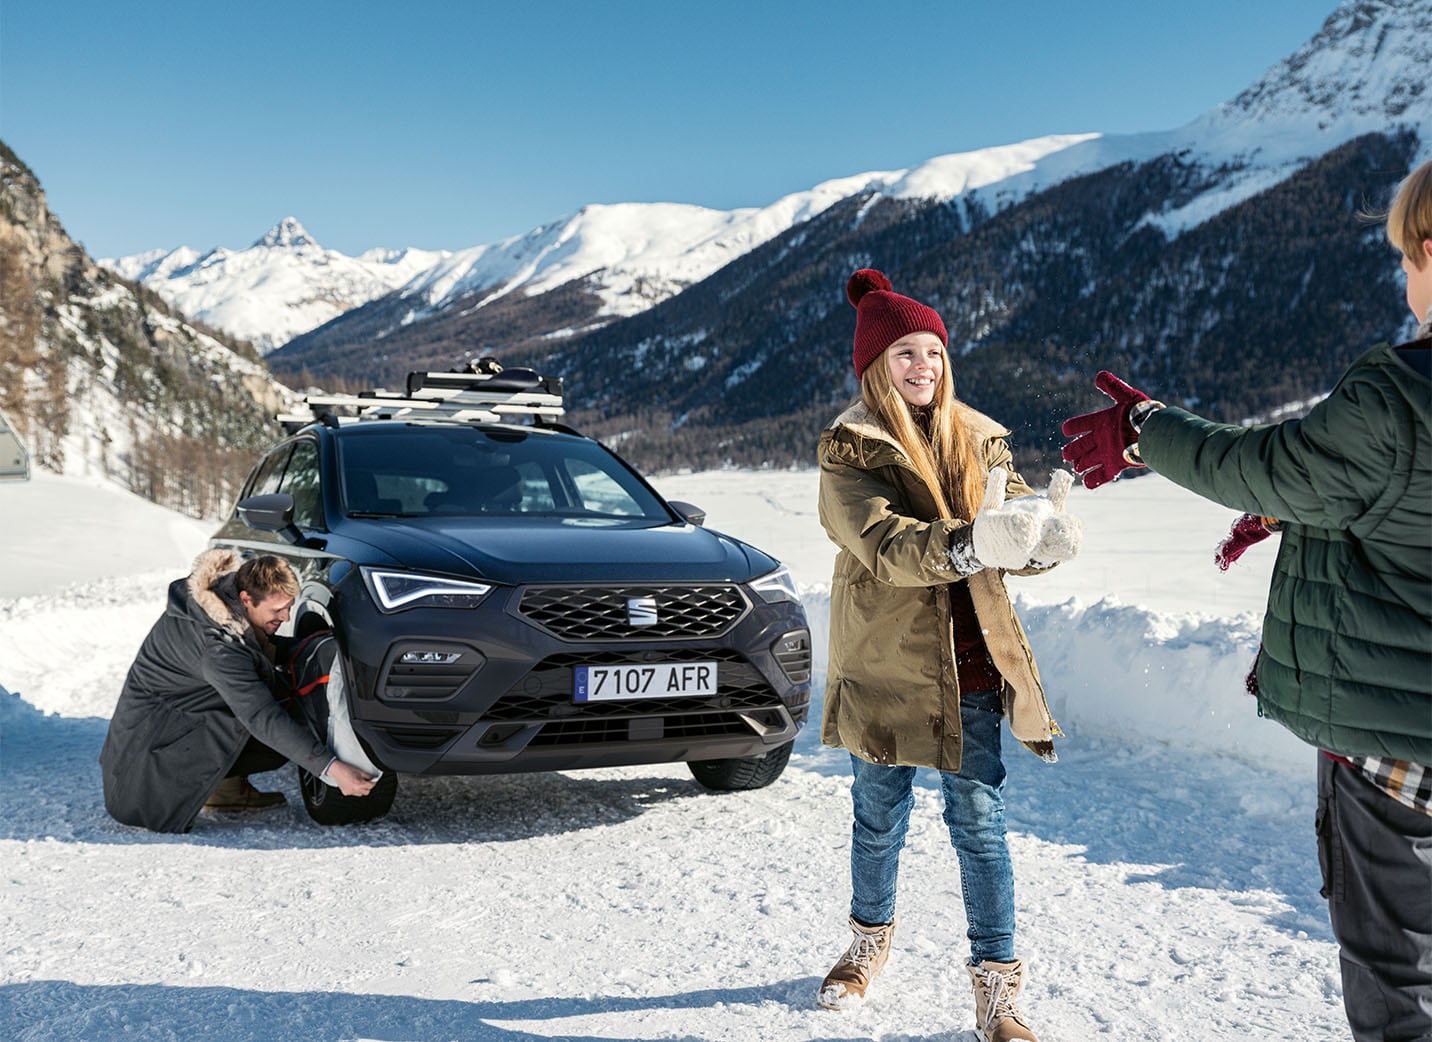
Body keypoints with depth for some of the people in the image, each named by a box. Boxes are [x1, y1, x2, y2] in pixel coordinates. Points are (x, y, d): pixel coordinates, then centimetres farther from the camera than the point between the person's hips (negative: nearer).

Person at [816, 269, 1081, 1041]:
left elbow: (1016, 517, -4)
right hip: (885, 665, -2)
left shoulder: (978, 438, 6)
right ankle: (871, 940, 40)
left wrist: (1045, 537, -29)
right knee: (879, 819, 15)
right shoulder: (848, 447, -8)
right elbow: (883, 544, -24)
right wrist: (970, 543, -42)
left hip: (972, 666, 2)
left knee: (980, 824, 3)